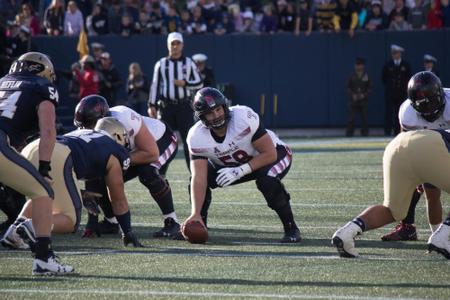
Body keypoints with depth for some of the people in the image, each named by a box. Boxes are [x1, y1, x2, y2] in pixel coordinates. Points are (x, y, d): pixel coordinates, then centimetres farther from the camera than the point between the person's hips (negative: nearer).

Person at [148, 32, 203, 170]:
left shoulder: (189, 63, 6)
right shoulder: (161, 64, 7)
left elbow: (199, 83, 5)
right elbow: (155, 86, 5)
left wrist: (185, 83, -12)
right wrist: (152, 105, -1)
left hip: (184, 106, -1)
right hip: (166, 106, 1)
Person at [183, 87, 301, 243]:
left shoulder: (244, 118, -36)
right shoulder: (196, 137, -24)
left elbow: (270, 154, -29)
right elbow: (199, 179, -28)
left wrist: (240, 171, -36)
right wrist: (195, 214, -40)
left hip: (270, 155, -4)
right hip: (230, 165, 4)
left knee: (267, 180, -36)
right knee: (197, 180, -14)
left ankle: (291, 228, -18)